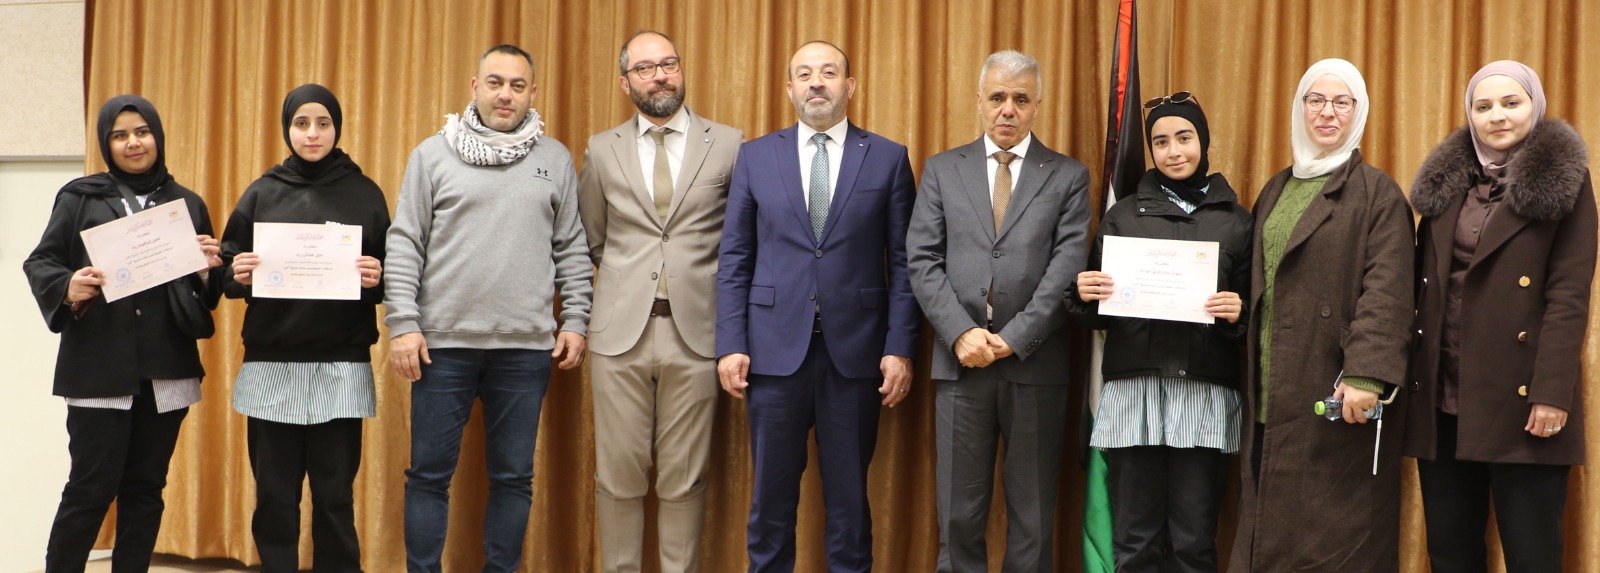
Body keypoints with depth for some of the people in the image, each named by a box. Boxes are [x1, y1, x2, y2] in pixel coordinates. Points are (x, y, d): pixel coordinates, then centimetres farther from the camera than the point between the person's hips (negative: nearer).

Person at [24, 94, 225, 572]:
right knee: (91, 487, -4)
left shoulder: (188, 204, 12)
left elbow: (209, 292, 13)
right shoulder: (80, 198, 5)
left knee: (145, 487, 7)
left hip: (167, 370, 3)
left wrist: (208, 270, -9)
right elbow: (39, 263, 2)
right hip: (99, 366, -3)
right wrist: (68, 288, -18)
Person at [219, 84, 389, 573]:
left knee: (334, 496, -1)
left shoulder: (365, 195, 7)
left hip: (340, 368, -1)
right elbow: (227, 270, 11)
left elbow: (391, 275, 8)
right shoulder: (261, 194, 9)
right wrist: (239, 275, -10)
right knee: (274, 496, 3)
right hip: (271, 366, 1)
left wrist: (376, 279, -13)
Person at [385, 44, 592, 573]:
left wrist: (575, 321, 2)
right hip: (443, 341, -1)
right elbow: (403, 245, 1)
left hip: (527, 346, 1)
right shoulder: (433, 155, 3)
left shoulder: (554, 159, 8)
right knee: (430, 472, 5)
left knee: (513, 475, 8)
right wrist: (402, 323, -6)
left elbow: (572, 249, 9)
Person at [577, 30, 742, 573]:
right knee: (619, 473, 4)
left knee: (685, 478, 4)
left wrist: (701, 277, 7)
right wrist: (629, 276, 12)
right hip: (621, 330, 1)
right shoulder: (602, 150, 8)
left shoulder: (728, 145, 4)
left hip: (694, 330, -1)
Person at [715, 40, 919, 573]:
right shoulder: (755, 156, 8)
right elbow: (734, 259, 6)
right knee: (772, 492, 7)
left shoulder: (888, 158, 5)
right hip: (775, 348, 1)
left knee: (849, 492, 7)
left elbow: (903, 263, 2)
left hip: (855, 350, -1)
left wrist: (900, 348, -5)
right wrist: (730, 345, -2)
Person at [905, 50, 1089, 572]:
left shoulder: (1068, 176, 6)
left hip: (1035, 363, -1)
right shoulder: (942, 170, 10)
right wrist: (961, 333, -11)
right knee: (959, 513, 4)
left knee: (1033, 516, 6)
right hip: (961, 360, 1)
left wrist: (1015, 339, -12)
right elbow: (923, 261, 2)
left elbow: (1068, 265, -3)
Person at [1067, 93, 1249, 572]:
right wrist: (1086, 295, -8)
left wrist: (1237, 314, -11)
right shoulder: (1123, 216, 12)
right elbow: (1096, 315, 13)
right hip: (1133, 389, 1)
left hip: (1205, 393, -1)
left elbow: (1251, 311, 10)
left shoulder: (1235, 221, 10)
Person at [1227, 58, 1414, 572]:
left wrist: (1366, 375, -24)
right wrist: (1255, 384, 10)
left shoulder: (1377, 194, -2)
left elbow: (1387, 291, -12)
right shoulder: (1276, 191, 17)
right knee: (1269, 529, 5)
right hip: (1272, 395, 6)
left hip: (1337, 396, -6)